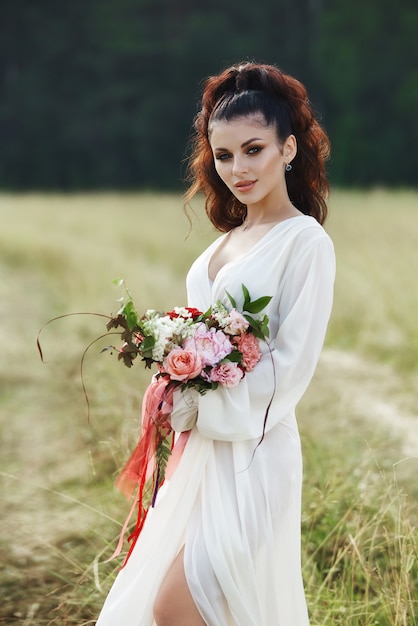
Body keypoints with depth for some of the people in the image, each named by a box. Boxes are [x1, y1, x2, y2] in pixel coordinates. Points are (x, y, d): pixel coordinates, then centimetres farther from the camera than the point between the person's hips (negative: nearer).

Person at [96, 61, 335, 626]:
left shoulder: (304, 240, -11)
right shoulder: (228, 241, 14)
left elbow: (289, 366, -15)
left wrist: (195, 409, -12)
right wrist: (176, 389, -1)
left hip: (253, 451, -8)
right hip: (202, 448, 8)